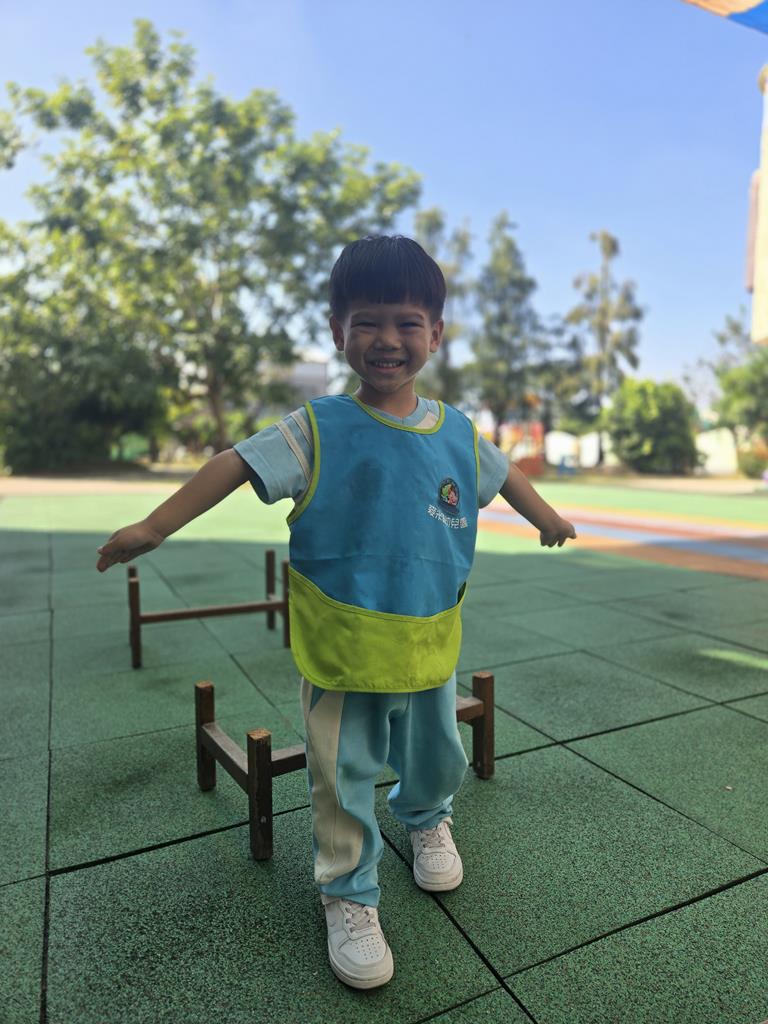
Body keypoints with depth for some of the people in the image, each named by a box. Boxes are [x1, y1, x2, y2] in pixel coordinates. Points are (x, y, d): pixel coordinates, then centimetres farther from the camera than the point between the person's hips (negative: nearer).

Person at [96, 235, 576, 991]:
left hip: (429, 647, 4)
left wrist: (548, 520, 33)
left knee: (435, 755, 24)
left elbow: (503, 476, 18)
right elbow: (236, 465, -13)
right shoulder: (318, 430, -11)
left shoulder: (457, 433, 0)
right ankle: (348, 896, 34)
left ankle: (426, 821, 58)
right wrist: (153, 528, -18)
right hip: (340, 654, -3)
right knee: (342, 778, 9)